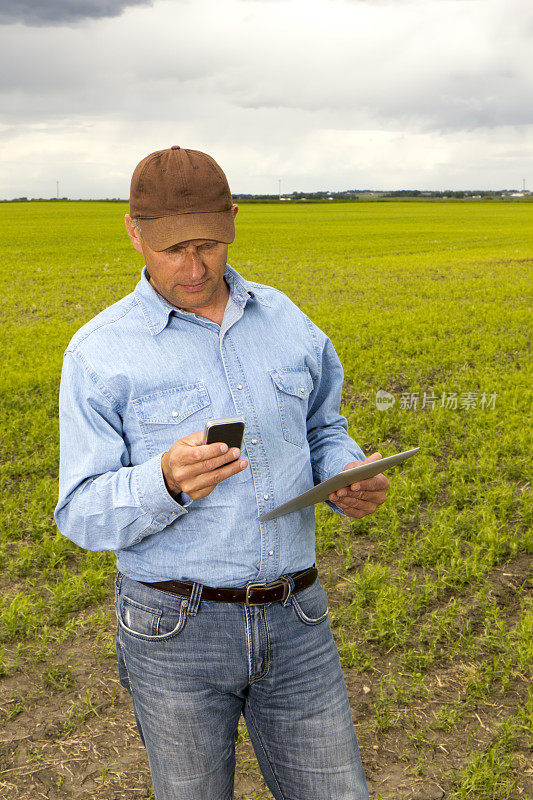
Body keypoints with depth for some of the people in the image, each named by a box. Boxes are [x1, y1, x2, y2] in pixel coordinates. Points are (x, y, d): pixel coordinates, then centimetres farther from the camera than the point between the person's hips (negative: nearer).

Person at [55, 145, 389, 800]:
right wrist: (168, 483, -29)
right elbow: (84, 515, -9)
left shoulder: (285, 320, 3)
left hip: (292, 620, 3)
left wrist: (350, 477, -9)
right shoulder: (99, 353, -9)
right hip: (175, 627, -2)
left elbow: (321, 434, 15)